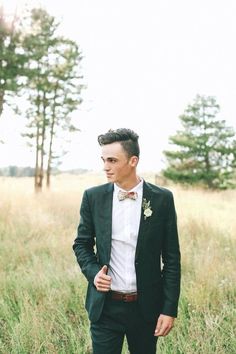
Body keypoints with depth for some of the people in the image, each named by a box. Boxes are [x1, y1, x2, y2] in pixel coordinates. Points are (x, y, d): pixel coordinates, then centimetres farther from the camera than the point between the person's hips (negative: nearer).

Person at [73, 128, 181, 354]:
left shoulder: (162, 199, -6)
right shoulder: (93, 197, -2)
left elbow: (172, 258, -3)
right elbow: (82, 244, 9)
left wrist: (170, 309, -5)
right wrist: (93, 272, -10)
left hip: (146, 307, 0)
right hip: (105, 306, 1)